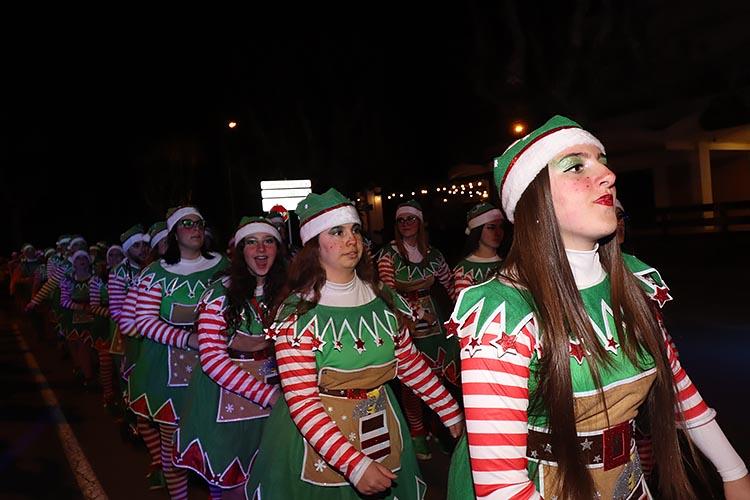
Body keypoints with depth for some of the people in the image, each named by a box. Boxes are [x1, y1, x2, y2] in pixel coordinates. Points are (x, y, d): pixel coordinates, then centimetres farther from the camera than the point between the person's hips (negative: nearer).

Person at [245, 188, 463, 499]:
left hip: (381, 433, 5)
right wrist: (355, 465, -27)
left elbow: (410, 364, 9)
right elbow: (302, 402, -21)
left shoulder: (384, 301, -2)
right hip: (317, 438, -4)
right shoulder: (298, 313, -17)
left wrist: (452, 413, 7)